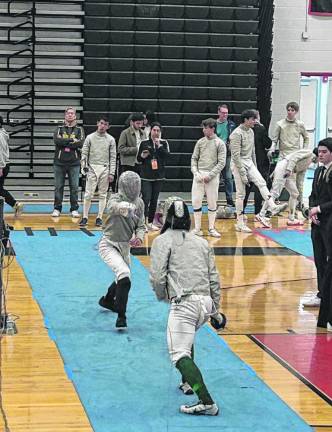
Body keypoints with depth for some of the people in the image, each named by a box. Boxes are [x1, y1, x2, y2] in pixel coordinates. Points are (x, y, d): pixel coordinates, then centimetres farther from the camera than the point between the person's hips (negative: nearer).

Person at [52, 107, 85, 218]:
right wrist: (72, 140, -11)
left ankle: (74, 209, 7)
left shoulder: (79, 129, 8)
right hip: (60, 162, 0)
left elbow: (80, 143, -9)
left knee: (74, 187, 0)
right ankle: (57, 209, 10)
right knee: (58, 187, 3)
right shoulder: (59, 129, 10)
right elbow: (56, 140, -10)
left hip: (74, 163, 0)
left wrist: (64, 142, -9)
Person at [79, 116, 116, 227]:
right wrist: (84, 167, -6)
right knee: (88, 194, -3)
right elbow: (84, 154, 4)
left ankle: (99, 217, 10)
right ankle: (85, 217, 2)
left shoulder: (110, 139, 4)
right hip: (92, 168, -1)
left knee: (103, 195, 4)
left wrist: (112, 173, -3)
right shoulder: (90, 137, 4)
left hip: (105, 169, 1)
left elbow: (113, 157, 3)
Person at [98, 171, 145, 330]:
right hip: (109, 245, -7)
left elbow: (140, 225, 7)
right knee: (124, 276, -27)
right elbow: (113, 206, -44)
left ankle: (107, 300, 55)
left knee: (124, 278, 25)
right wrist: (122, 207, -68)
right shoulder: (116, 198, -20)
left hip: (125, 246, 7)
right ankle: (121, 317, -21)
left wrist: (139, 237, -15)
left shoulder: (139, 203, -2)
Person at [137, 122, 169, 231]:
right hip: (146, 176, -2)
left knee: (154, 200, 9)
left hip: (158, 176, 2)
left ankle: (150, 222, 18)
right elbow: (138, 159, 8)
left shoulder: (164, 143, 5)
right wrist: (142, 156, -12)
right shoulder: (144, 143, 2)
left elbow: (167, 155, -10)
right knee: (146, 199, -13)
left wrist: (159, 146, -17)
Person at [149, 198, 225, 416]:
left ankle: (207, 402, -26)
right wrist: (215, 310, 23)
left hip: (184, 302, -7)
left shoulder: (163, 240, 3)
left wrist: (163, 296, 13)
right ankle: (189, 382, 38)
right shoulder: (202, 242, 16)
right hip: (206, 303, 7)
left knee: (180, 355, -11)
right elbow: (214, 278, 14)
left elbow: (157, 277, -7)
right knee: (186, 338, 34)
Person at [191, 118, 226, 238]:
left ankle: (211, 229, 12)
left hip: (212, 177, -3)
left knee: (212, 203, 2)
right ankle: (197, 228, 7)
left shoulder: (220, 143, -2)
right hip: (199, 175, 3)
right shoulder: (200, 142, 9)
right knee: (196, 201, 0)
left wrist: (209, 175, -12)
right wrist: (195, 172, -4)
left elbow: (221, 162, -5)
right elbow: (194, 158, 11)